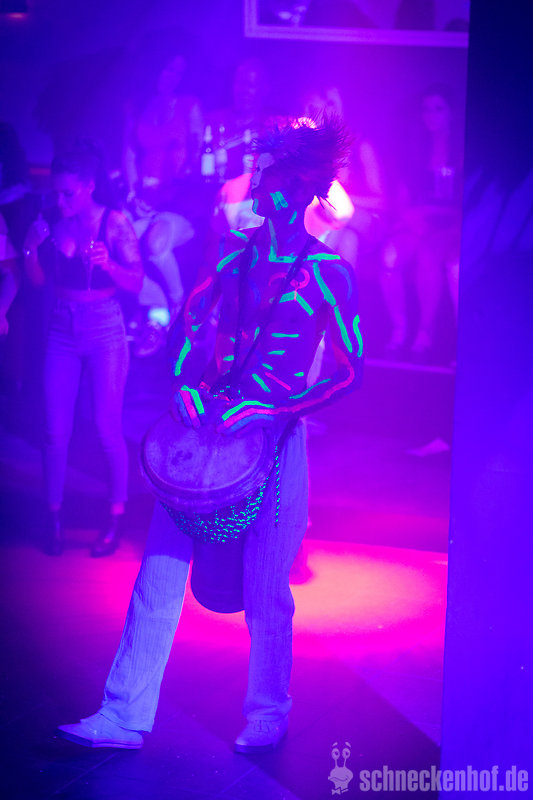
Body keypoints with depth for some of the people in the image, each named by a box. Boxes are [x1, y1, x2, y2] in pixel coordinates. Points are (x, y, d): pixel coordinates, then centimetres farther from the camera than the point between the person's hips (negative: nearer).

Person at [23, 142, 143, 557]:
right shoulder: (53, 223, -2)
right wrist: (33, 247, -16)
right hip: (62, 332, 3)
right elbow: (38, 280, 3)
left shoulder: (114, 223, -10)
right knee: (56, 430, 4)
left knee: (108, 428, 0)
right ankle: (54, 514, 16)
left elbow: (136, 282, -11)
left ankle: (116, 517, 13)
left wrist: (107, 263, -29)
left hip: (105, 331, -3)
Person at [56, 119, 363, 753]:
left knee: (265, 593, 4)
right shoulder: (237, 250, 5)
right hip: (208, 421, 5)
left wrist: (271, 410, -17)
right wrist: (183, 383, 1)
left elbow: (350, 371, -9)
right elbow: (192, 315, 17)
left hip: (275, 436, -4)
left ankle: (267, 718, 25)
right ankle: (124, 718, 7)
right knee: (158, 573, 1)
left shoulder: (327, 271, -8)